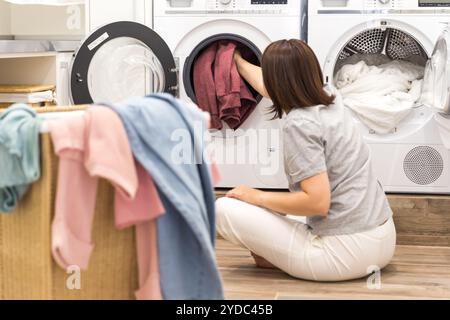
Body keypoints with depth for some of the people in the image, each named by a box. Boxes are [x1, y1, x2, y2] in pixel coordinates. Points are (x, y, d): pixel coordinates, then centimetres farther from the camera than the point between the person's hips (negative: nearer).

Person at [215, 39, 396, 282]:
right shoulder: (329, 98, 7)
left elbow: (317, 202, -23)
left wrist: (257, 197, -10)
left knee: (224, 210, -8)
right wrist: (238, 61, 44)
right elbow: (272, 86, 27)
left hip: (346, 254, -9)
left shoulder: (299, 124, -18)